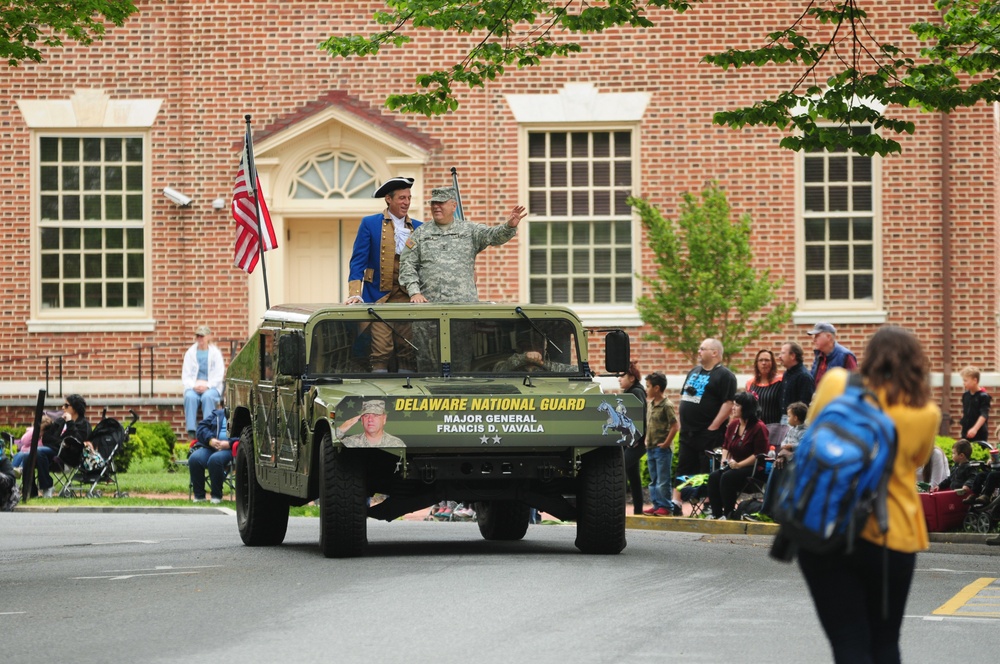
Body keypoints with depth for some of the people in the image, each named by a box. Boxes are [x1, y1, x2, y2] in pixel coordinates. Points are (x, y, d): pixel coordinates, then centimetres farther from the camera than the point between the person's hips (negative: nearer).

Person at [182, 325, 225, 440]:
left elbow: (219, 375, 1)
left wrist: (207, 386, -15)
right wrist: (194, 386, -11)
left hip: (211, 387, -1)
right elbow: (185, 375, 9)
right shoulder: (190, 353, 14)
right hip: (193, 387, 1)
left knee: (207, 397, -36)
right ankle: (191, 431, -39)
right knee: (190, 397, -33)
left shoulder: (215, 353, 9)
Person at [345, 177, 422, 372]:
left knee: (408, 352, 1)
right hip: (379, 295, -3)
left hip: (408, 297, 3)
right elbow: (358, 261, 0)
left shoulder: (419, 228, 13)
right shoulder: (370, 224, 3)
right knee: (381, 350, -9)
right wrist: (355, 294, -11)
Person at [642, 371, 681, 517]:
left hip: (662, 449, -9)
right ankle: (657, 505, 18)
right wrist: (647, 440, 12)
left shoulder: (666, 405, -14)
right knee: (653, 480, 12)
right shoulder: (650, 405, 11)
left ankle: (666, 507, 1)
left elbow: (675, 426, -18)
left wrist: (666, 443, -16)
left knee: (663, 480, -5)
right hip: (651, 448, 9)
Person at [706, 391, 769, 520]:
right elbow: (726, 446, 24)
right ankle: (716, 513, -18)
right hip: (733, 465, 7)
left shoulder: (759, 427, -12)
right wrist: (725, 459, 3)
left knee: (727, 477, -31)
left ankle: (728, 514, -19)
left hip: (753, 469, -7)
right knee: (714, 476, -20)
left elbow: (759, 455, -16)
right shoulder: (733, 424, 10)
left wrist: (739, 465, -19)